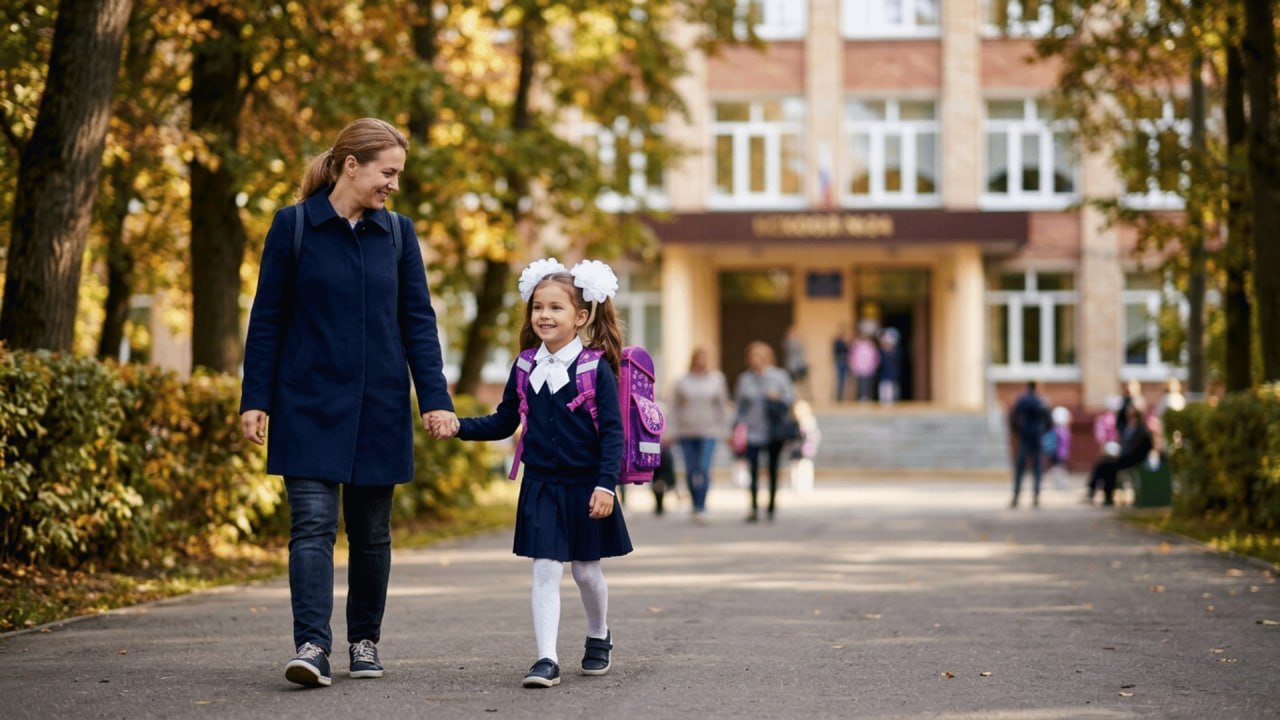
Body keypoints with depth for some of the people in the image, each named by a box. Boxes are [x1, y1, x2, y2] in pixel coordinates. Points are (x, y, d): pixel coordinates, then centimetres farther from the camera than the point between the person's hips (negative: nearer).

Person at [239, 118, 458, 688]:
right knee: (313, 523, -12)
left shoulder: (397, 233, 5)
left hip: (378, 406, 3)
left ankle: (365, 641, 24)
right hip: (310, 404, -3)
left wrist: (435, 399, -3)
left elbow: (418, 321, 6)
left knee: (371, 530, 10)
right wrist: (255, 399, -4)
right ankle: (312, 646, -17)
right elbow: (267, 319, 0)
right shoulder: (293, 226, -3)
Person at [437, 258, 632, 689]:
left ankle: (598, 637, 37)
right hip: (540, 488, 2)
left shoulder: (595, 369, -9)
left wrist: (605, 485, -17)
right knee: (545, 571, -5)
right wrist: (458, 426, -4)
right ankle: (547, 660, -7)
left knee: (586, 571, 12)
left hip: (584, 488, -2)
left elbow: (612, 432, -10)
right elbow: (504, 423, 10)